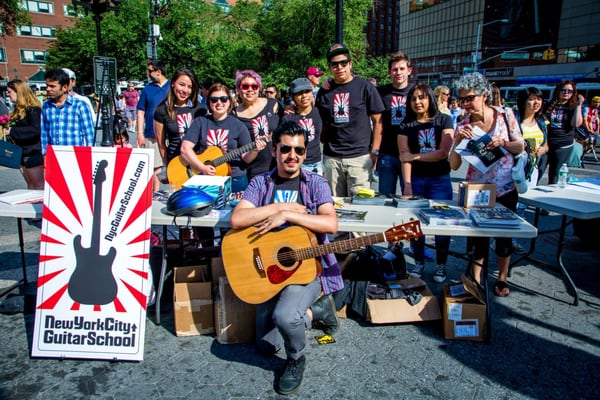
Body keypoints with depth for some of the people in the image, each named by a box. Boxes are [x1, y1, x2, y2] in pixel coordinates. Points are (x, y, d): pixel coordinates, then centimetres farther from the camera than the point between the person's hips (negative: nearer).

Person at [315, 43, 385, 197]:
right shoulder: (324, 91, 11)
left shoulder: (365, 87, 2)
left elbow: (377, 121, 2)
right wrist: (324, 147, 6)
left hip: (360, 157, -3)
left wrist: (374, 151, -5)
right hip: (331, 158, 3)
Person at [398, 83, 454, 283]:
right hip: (416, 179, 1)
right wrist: (407, 184, -15)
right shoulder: (406, 125, 4)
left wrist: (416, 156, -8)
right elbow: (404, 157, -6)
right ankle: (419, 262, 21)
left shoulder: (444, 120, 3)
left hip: (440, 179, -1)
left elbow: (444, 152, -7)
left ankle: (441, 265, 18)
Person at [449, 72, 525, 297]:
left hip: (506, 188, 1)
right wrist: (458, 140, -26)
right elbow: (454, 165, -13)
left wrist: (503, 143, -18)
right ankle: (476, 279, 24)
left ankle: (502, 277, 34)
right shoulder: (463, 127, -8)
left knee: (504, 234, 13)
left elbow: (521, 146, 2)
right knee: (479, 236, 5)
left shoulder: (505, 115, -6)